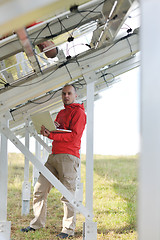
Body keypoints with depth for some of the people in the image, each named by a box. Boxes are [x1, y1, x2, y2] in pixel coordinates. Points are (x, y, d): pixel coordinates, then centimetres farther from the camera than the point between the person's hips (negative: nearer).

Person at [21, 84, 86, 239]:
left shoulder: (79, 112, -1)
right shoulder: (61, 113, 25)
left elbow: (74, 135, -13)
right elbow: (53, 130, 21)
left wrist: (51, 135, -18)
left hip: (68, 156, -8)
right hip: (54, 156, 8)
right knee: (39, 190, 4)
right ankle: (37, 223, 12)